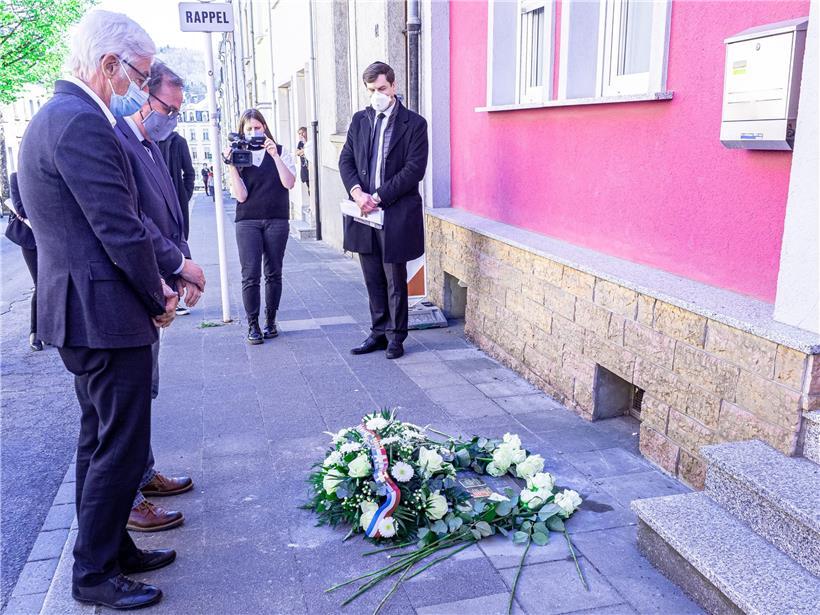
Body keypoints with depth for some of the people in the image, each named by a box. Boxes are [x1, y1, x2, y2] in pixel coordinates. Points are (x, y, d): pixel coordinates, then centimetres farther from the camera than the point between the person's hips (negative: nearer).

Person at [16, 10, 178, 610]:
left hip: (79, 311, 11)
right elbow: (121, 230, -22)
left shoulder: (55, 116, 15)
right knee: (121, 447, 1)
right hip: (105, 313, -11)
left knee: (101, 440, 20)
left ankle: (109, 546, 35)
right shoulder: (84, 123, -19)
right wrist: (157, 299, -7)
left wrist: (154, 280, 9)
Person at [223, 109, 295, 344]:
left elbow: (289, 183, -8)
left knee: (273, 273, 6)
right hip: (248, 222, 0)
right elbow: (241, 196, -3)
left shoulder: (280, 152, 6)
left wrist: (275, 155, -13)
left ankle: (270, 321, 17)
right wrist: (232, 167, -12)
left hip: (277, 220, 0)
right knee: (250, 274, -6)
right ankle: (252, 325, 1)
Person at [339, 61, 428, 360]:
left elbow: (414, 169, -10)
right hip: (364, 212, 5)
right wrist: (357, 192, -11)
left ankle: (396, 336, 18)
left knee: (395, 280, 5)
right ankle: (379, 332, 24)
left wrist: (378, 197, -15)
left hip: (396, 214, -4)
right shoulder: (359, 120, 12)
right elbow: (346, 160, 9)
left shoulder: (414, 123, -3)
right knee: (373, 279, 12)